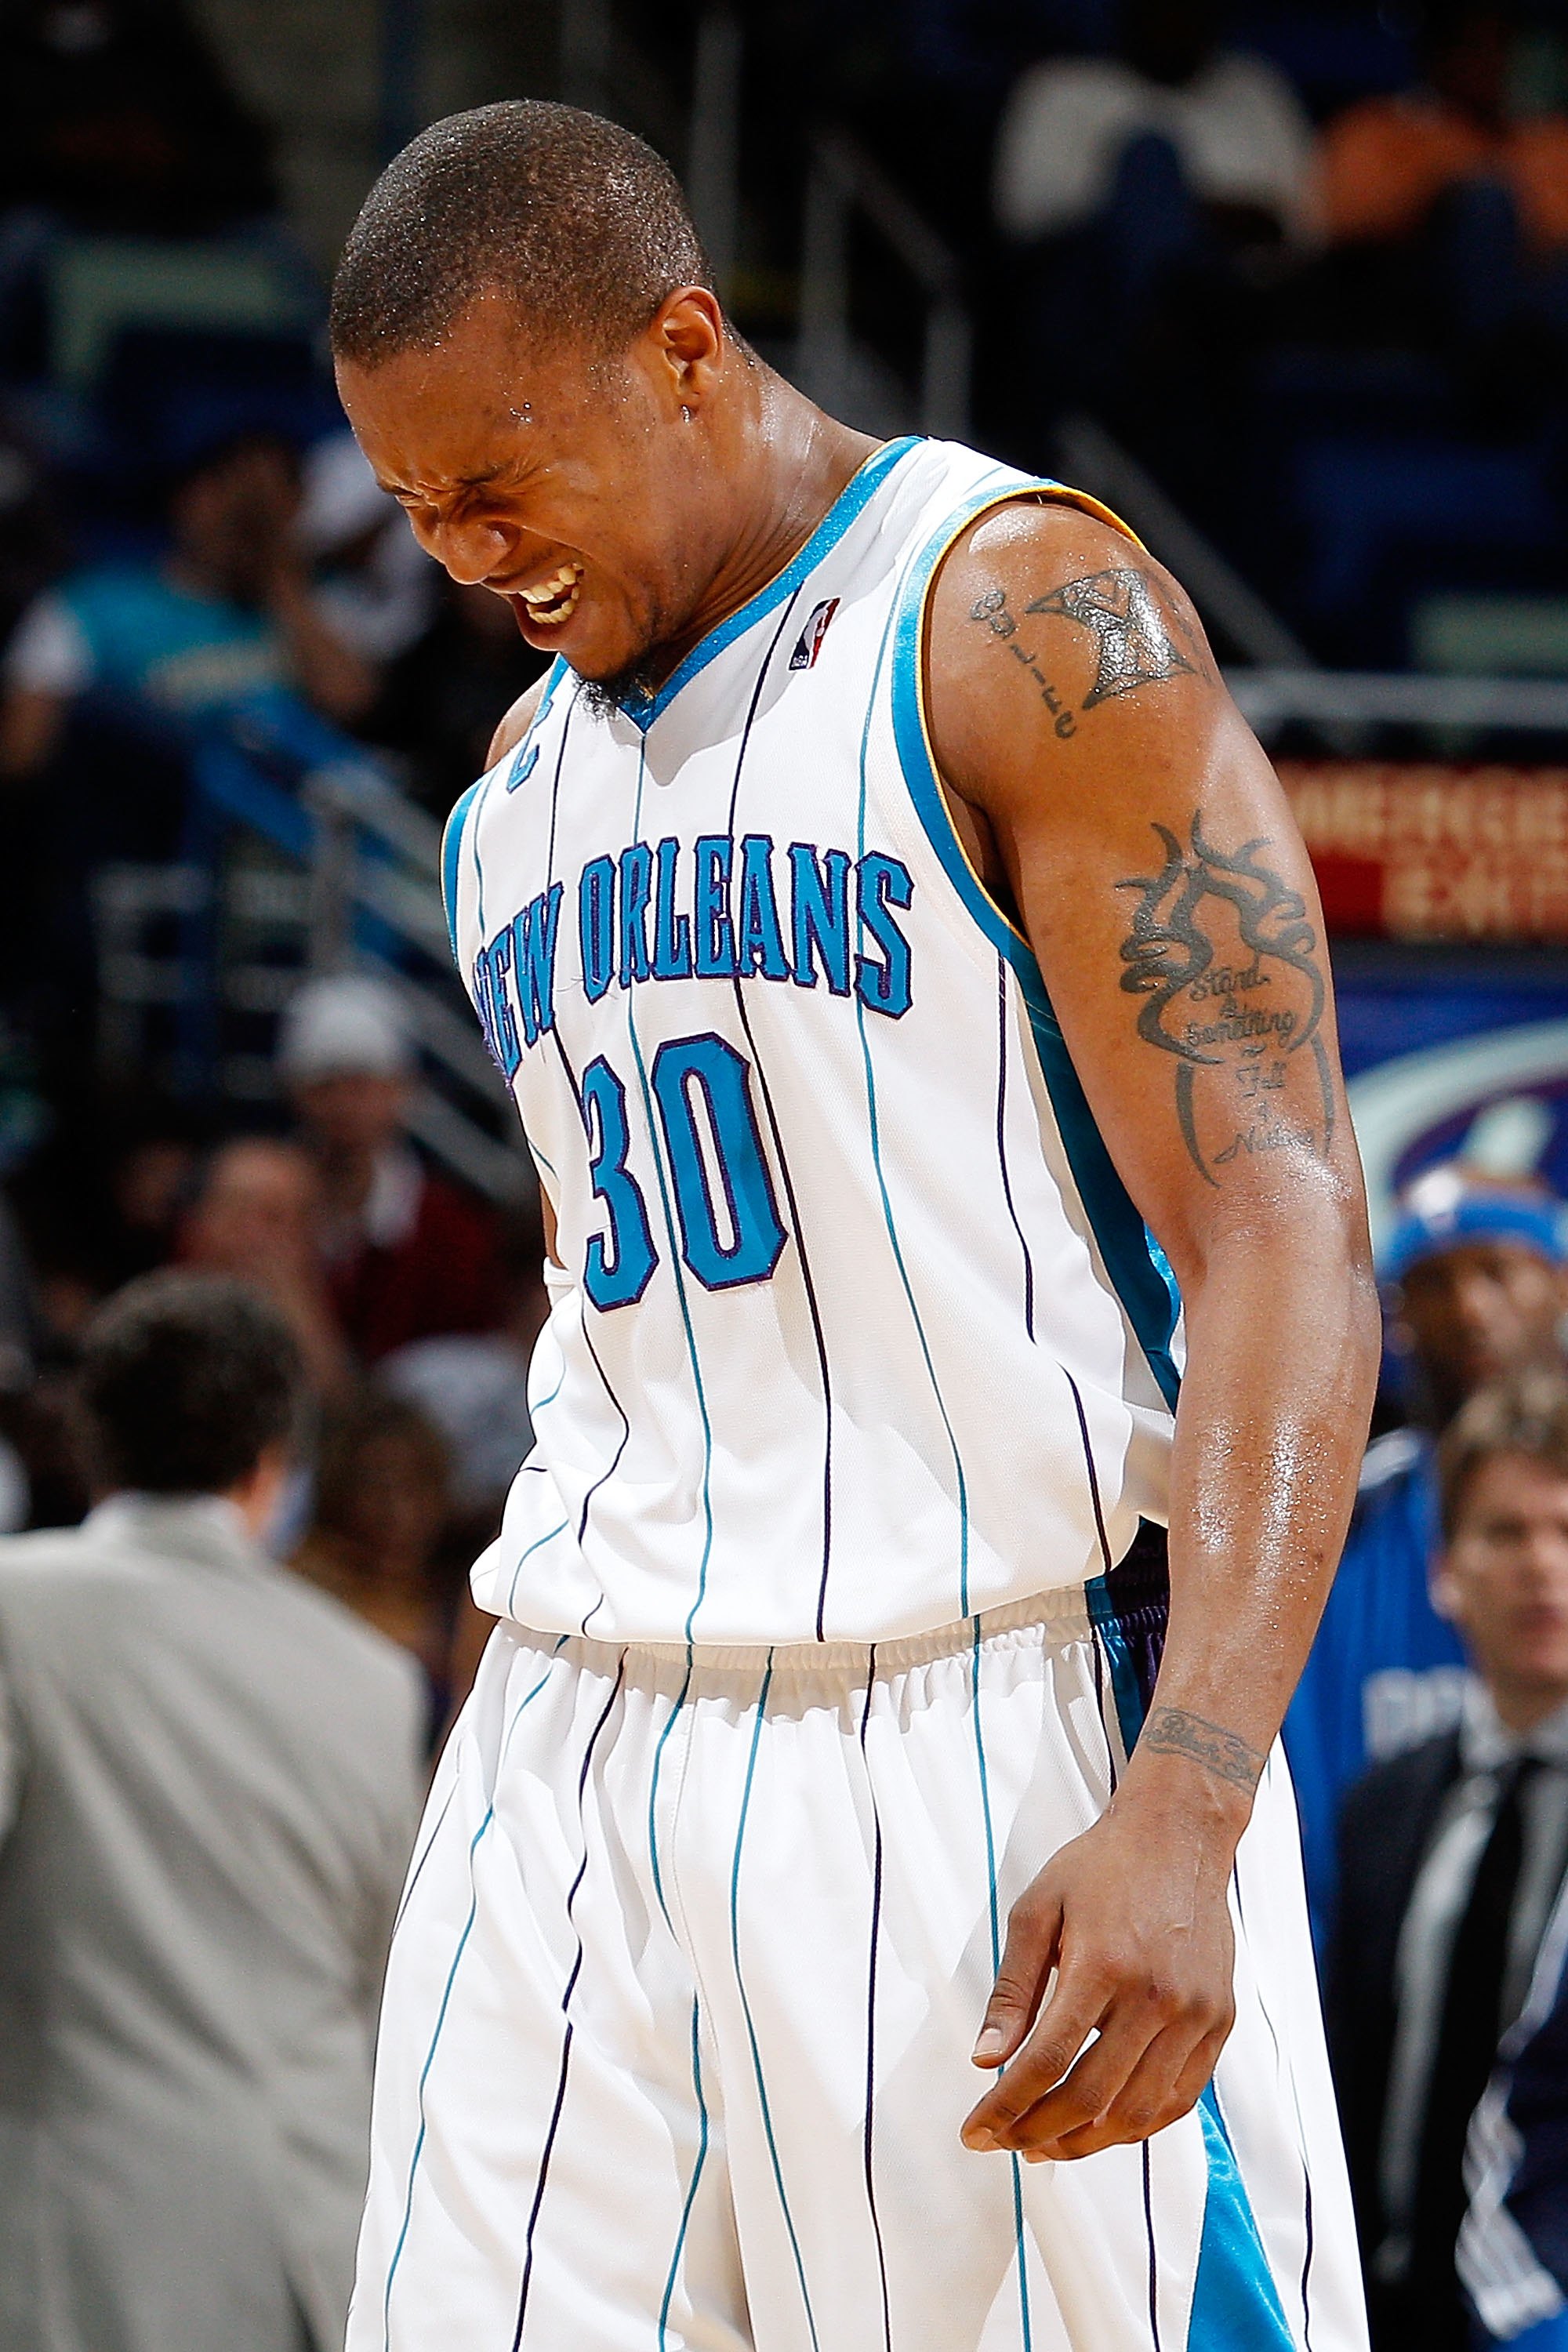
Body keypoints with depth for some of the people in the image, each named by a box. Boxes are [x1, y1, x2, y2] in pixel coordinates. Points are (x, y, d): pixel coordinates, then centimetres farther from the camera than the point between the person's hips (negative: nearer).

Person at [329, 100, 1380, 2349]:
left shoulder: (1030, 623, -7)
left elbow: (1278, 1220, -14)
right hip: (582, 1747, 7)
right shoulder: (525, 780, 17)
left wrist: (1184, 1810, -25)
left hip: (988, 1719, -6)